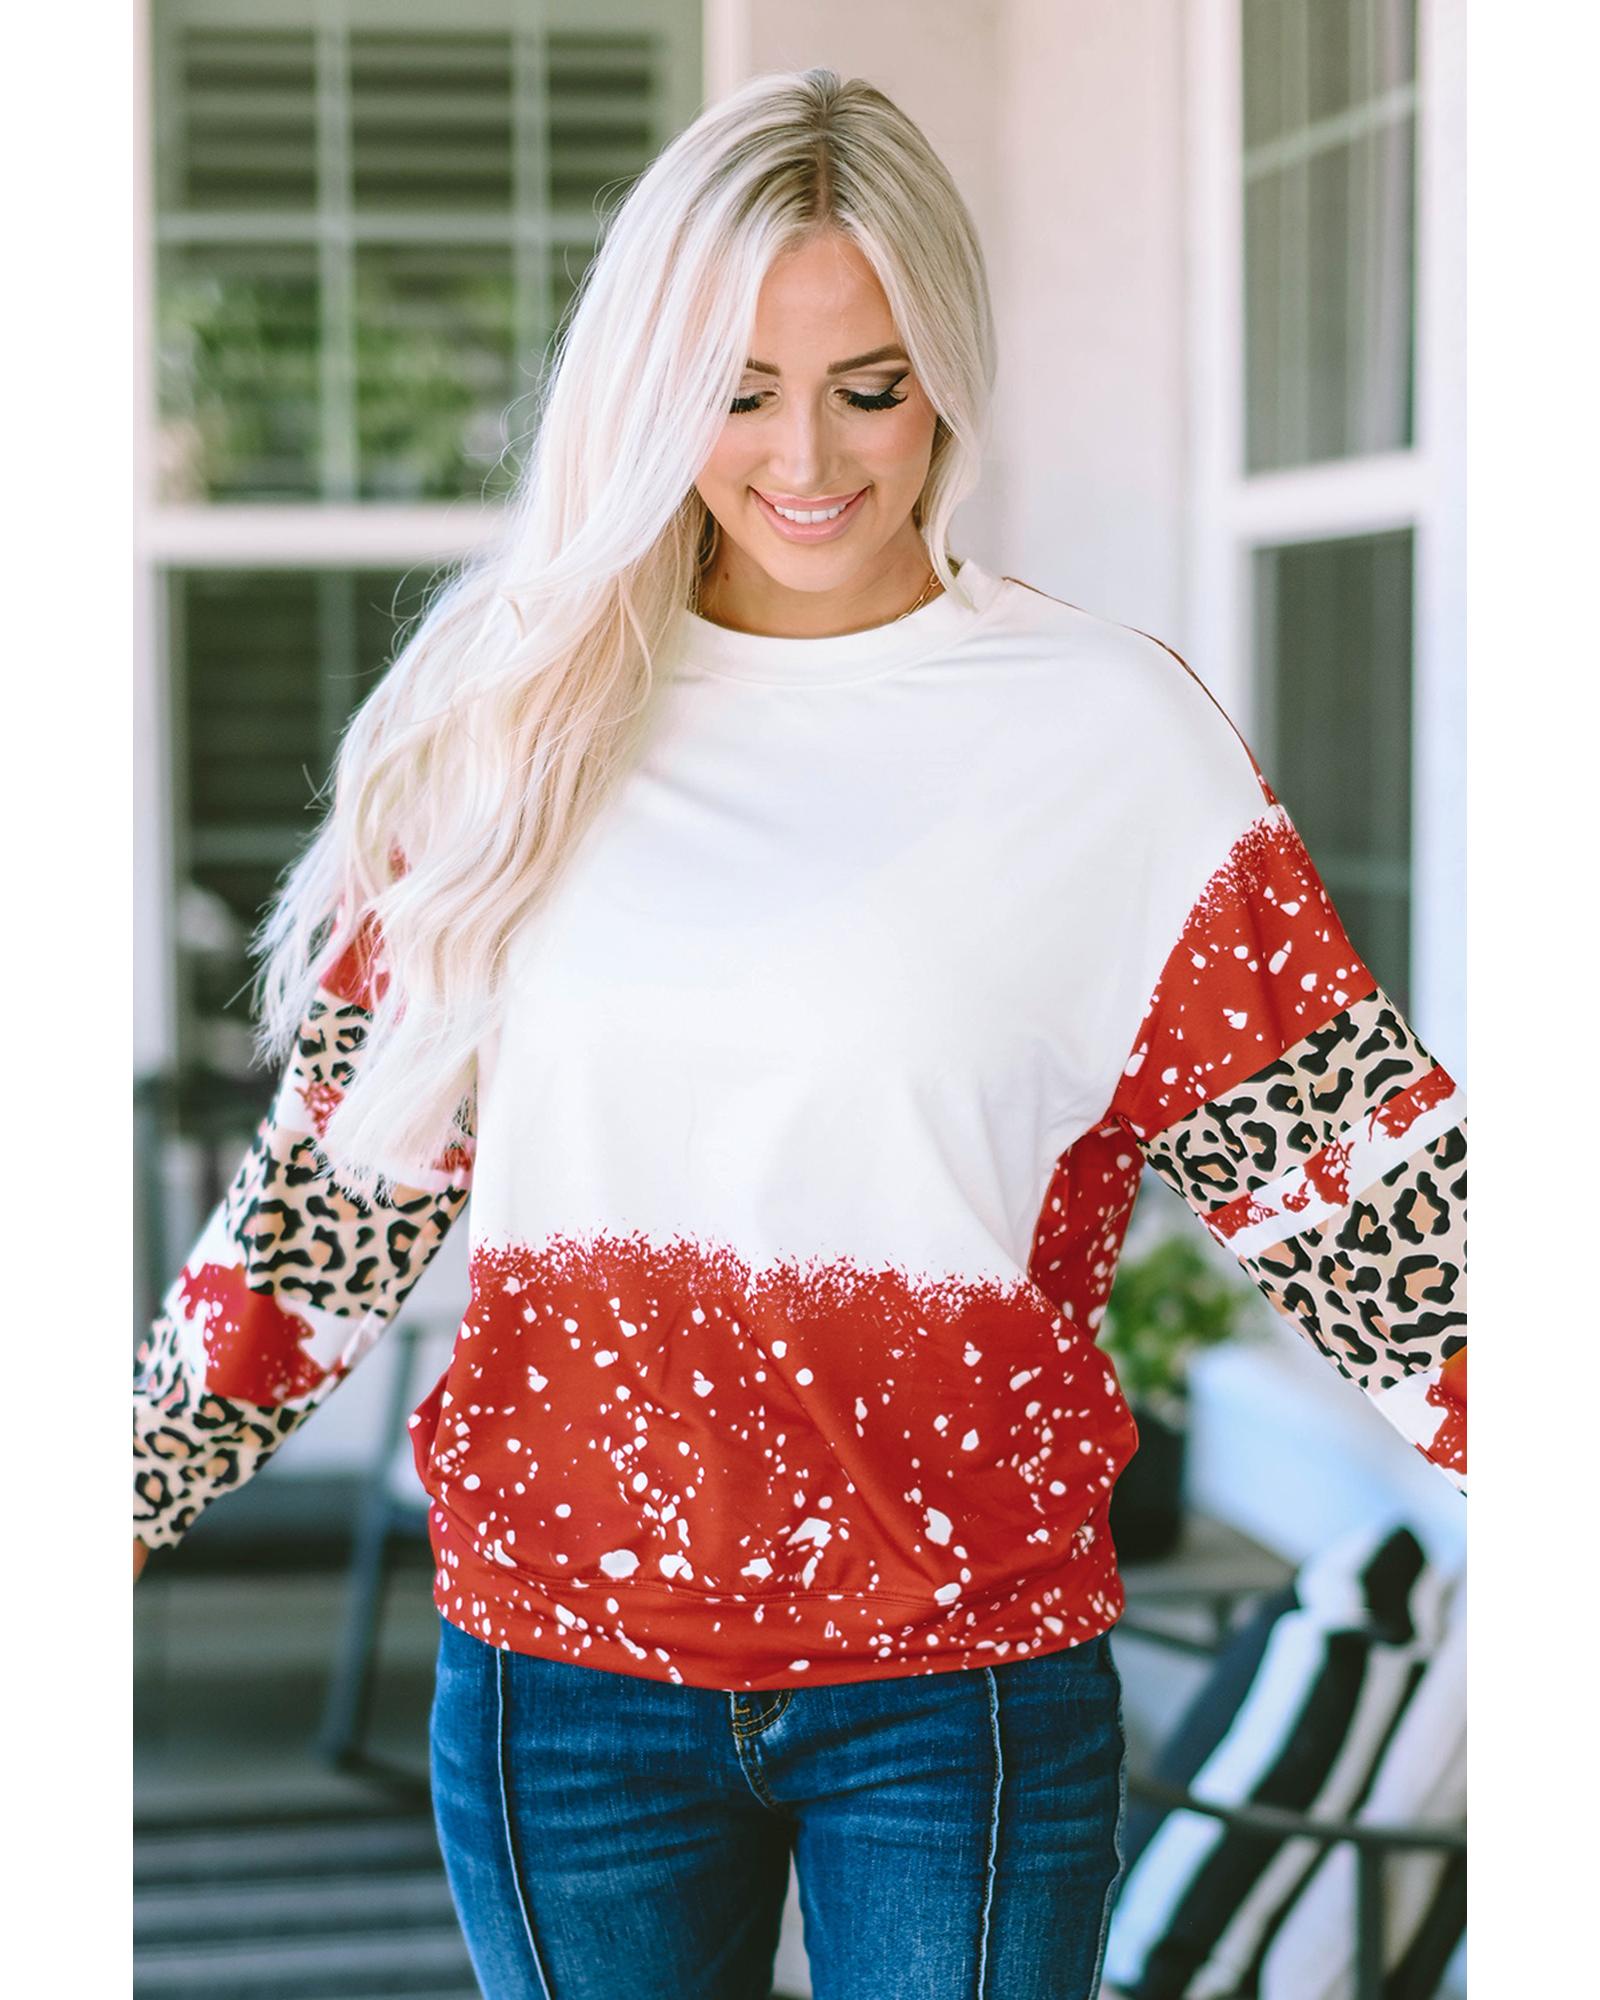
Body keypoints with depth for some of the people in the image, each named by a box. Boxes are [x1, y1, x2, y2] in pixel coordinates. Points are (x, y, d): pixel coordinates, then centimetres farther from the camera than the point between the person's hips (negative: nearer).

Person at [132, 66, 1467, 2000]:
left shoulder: (1106, 733, -3)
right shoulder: (511, 727, 3)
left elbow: (1348, 1165, -2)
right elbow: (344, 1173, 9)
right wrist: (135, 1481, 7)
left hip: (964, 1688, -2)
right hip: (561, 1669, 2)